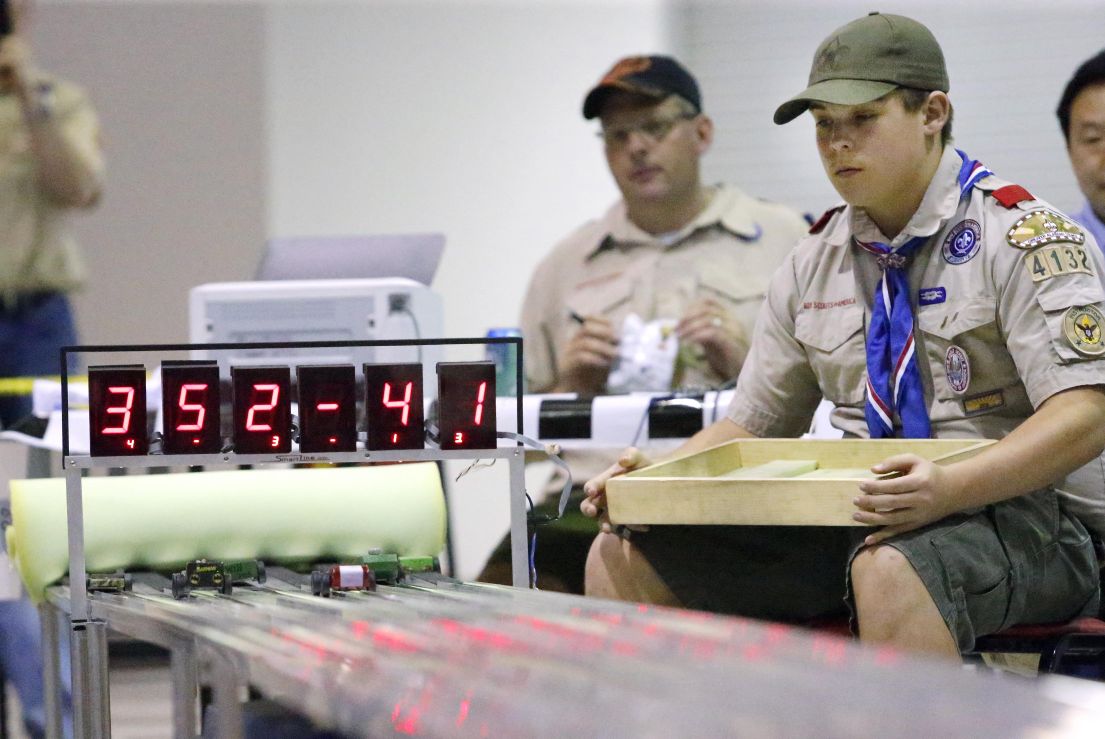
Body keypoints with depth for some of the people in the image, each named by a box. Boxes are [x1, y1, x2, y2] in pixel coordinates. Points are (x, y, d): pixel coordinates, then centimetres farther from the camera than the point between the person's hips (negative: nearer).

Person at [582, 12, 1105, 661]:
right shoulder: (815, 262, 13)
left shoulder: (1023, 235, -7)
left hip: (1024, 513, -6)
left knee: (889, 572, -41)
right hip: (867, 515, 6)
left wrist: (949, 488, -33)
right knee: (625, 557, -8)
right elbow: (753, 424, 18)